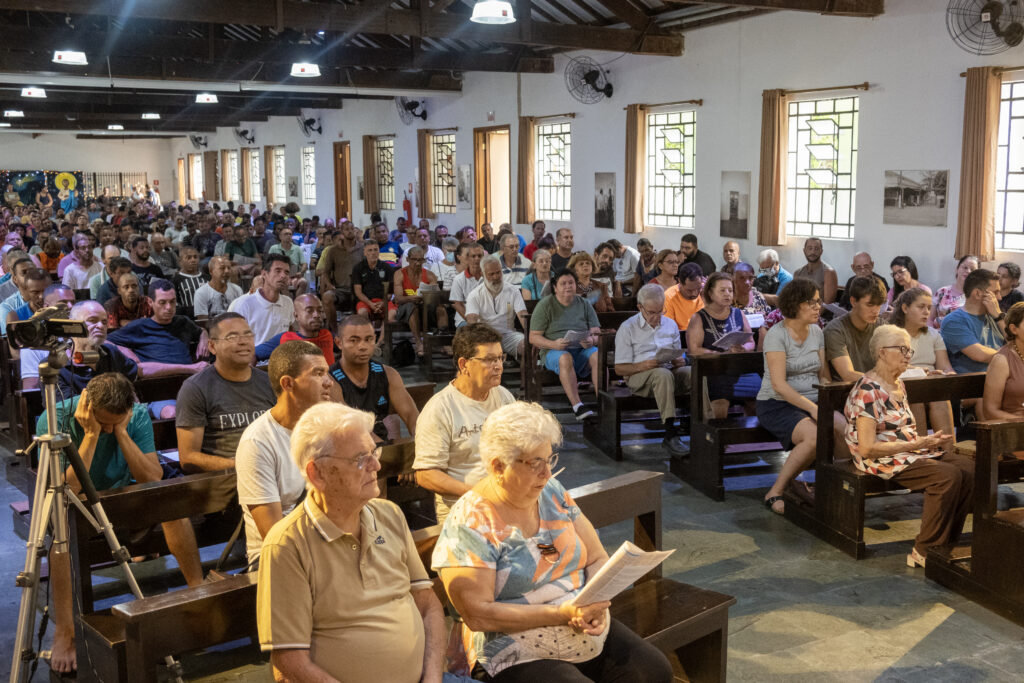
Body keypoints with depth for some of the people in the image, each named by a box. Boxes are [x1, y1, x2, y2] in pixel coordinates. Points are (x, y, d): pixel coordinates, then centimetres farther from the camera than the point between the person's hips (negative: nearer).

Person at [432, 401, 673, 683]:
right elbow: (477, 614, -19)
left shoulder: (552, 492, 6)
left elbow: (598, 559, 9)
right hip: (516, 657, -6)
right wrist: (562, 613, -23)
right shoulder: (469, 523, -14)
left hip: (588, 636, 6)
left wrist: (596, 604, -13)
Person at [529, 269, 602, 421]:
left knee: (598, 355, -30)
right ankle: (577, 406, -43)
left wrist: (592, 341, -16)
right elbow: (533, 337, 0)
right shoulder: (545, 305, 4)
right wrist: (554, 344, -19)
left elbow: (597, 333, 10)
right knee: (565, 358, -37)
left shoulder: (584, 304, 14)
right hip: (554, 351, -2)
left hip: (582, 350, 3)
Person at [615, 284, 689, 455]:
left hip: (670, 371, 4)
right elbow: (619, 369, 0)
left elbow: (678, 357, 23)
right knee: (663, 374, -39)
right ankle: (670, 434, -42)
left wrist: (679, 361, -3)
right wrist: (643, 365, -19)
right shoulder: (627, 328, 3)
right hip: (639, 377, -4)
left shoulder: (671, 325, 17)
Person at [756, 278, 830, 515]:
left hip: (812, 401, 6)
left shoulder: (817, 332, 11)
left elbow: (824, 375, 13)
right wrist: (812, 408, -24)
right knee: (815, 437, -33)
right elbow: (779, 385, -17)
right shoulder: (777, 335, -11)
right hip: (777, 404, -6)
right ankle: (775, 493, -15)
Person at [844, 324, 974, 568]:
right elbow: (867, 448, -20)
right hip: (882, 460, -9)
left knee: (968, 469, -12)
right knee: (948, 475, -26)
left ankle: (946, 544, -4)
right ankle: (924, 552, -17)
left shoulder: (898, 385, 15)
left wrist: (930, 440, 3)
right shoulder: (867, 391, -16)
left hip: (909, 453, 9)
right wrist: (917, 444, -19)